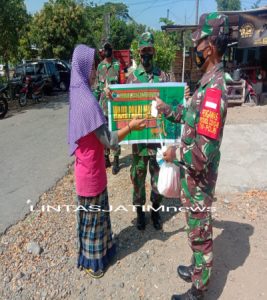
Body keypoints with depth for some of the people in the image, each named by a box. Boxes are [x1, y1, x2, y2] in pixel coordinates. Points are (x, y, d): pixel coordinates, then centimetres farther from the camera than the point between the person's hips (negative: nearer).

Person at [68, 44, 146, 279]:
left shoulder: (80, 95, 5)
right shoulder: (88, 102, -26)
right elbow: (108, 140, -23)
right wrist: (131, 126, -14)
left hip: (90, 167, 9)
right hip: (91, 170, -9)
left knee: (95, 213, 24)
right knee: (92, 215, 10)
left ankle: (99, 250, 45)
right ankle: (92, 261, 32)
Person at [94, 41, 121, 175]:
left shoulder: (118, 65, -4)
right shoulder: (100, 66, 11)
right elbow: (98, 86, 16)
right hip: (103, 104, 5)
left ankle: (116, 160, 11)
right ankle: (105, 157, 24)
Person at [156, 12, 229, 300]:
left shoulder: (214, 89, -27)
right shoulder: (209, 82, 5)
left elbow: (203, 152, -31)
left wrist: (174, 153, -17)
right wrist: (167, 110, 18)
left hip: (199, 177, -9)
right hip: (193, 174, 9)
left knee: (200, 233, 10)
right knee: (196, 228, 25)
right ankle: (198, 270, 48)